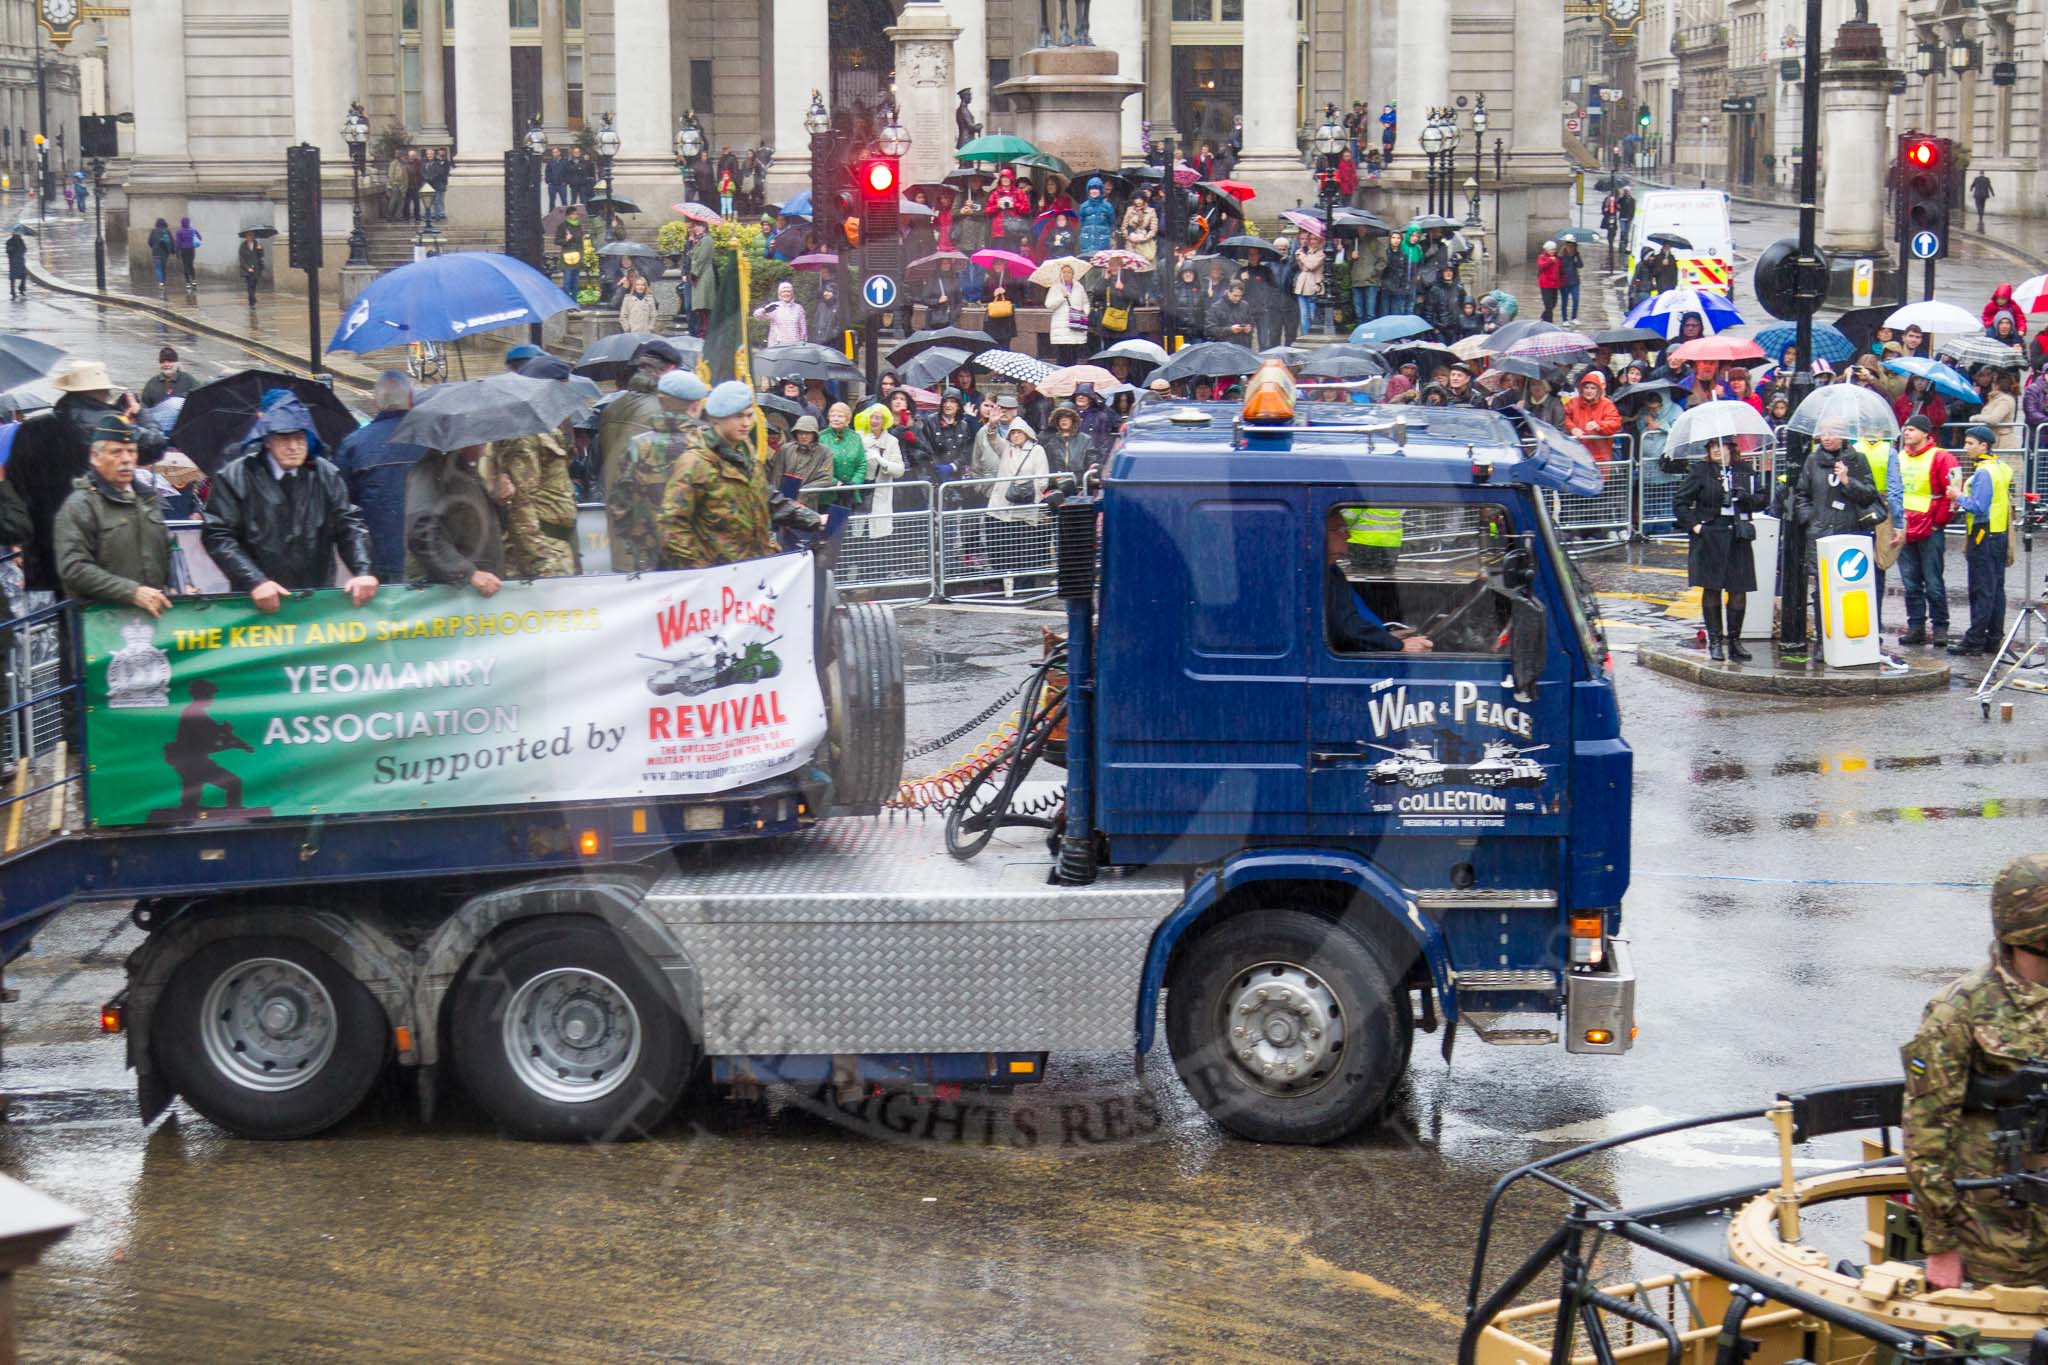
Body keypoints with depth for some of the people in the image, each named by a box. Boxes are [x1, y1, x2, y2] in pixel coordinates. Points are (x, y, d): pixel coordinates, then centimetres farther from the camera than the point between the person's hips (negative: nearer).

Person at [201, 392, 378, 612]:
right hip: (256, 603, -2)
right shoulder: (234, 478, -3)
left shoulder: (327, 476, 7)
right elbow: (218, 536, -8)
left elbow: (350, 526, 4)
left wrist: (362, 572, -15)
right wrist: (255, 582, -21)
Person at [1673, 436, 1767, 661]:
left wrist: (1746, 497, -8)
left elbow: (1763, 498, 12)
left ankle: (1734, 640, 9)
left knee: (1738, 589, -1)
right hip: (1709, 538, -2)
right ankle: (1714, 641, 5)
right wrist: (1693, 525, -7)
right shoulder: (1700, 471, 2)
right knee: (1711, 588, -3)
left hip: (1738, 537, 2)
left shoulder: (1746, 470, 9)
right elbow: (1679, 502, 4)